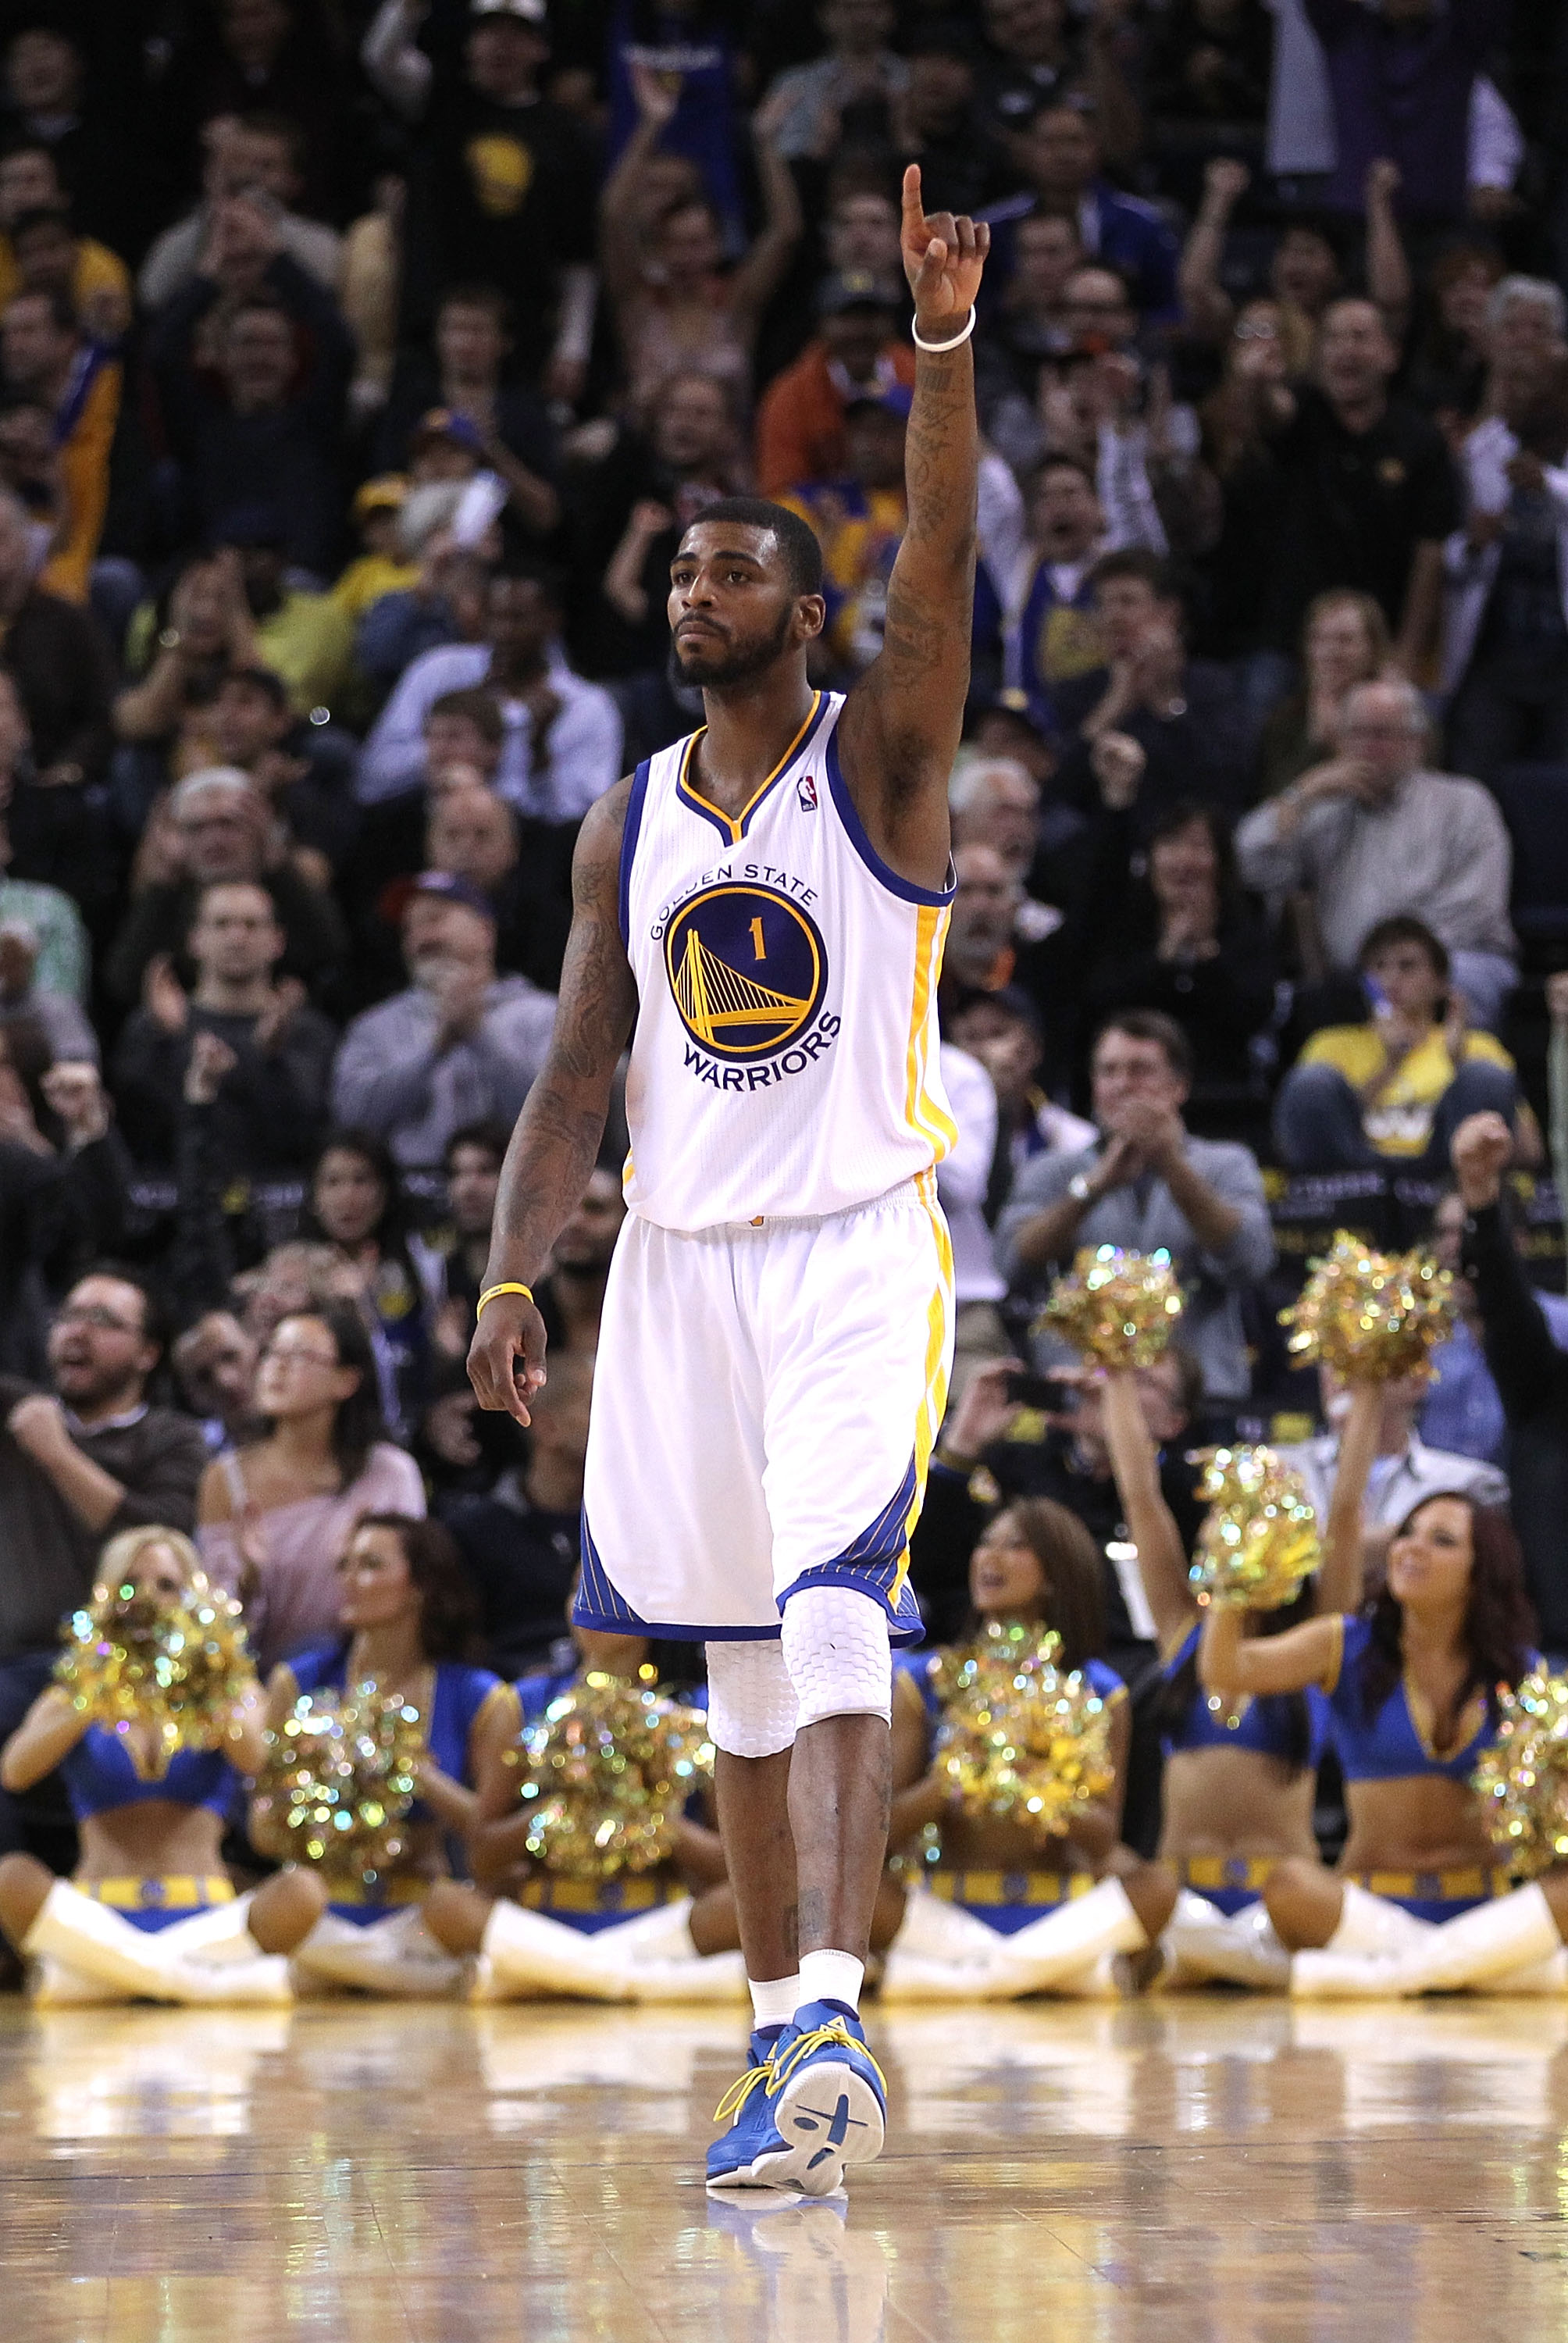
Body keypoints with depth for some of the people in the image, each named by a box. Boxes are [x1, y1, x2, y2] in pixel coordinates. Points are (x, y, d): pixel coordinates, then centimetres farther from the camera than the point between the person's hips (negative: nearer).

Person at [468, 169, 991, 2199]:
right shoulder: (629, 828, 12)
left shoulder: (877, 761, -2)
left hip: (858, 1247, -5)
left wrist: (941, 346, -33)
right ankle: (784, 2033, 17)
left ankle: (835, 2022, -29)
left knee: (833, 1607, -21)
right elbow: (581, 1069, 12)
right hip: (680, 1260, 5)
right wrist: (510, 1272, 1)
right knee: (740, 1663, 8)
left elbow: (938, 565, -18)